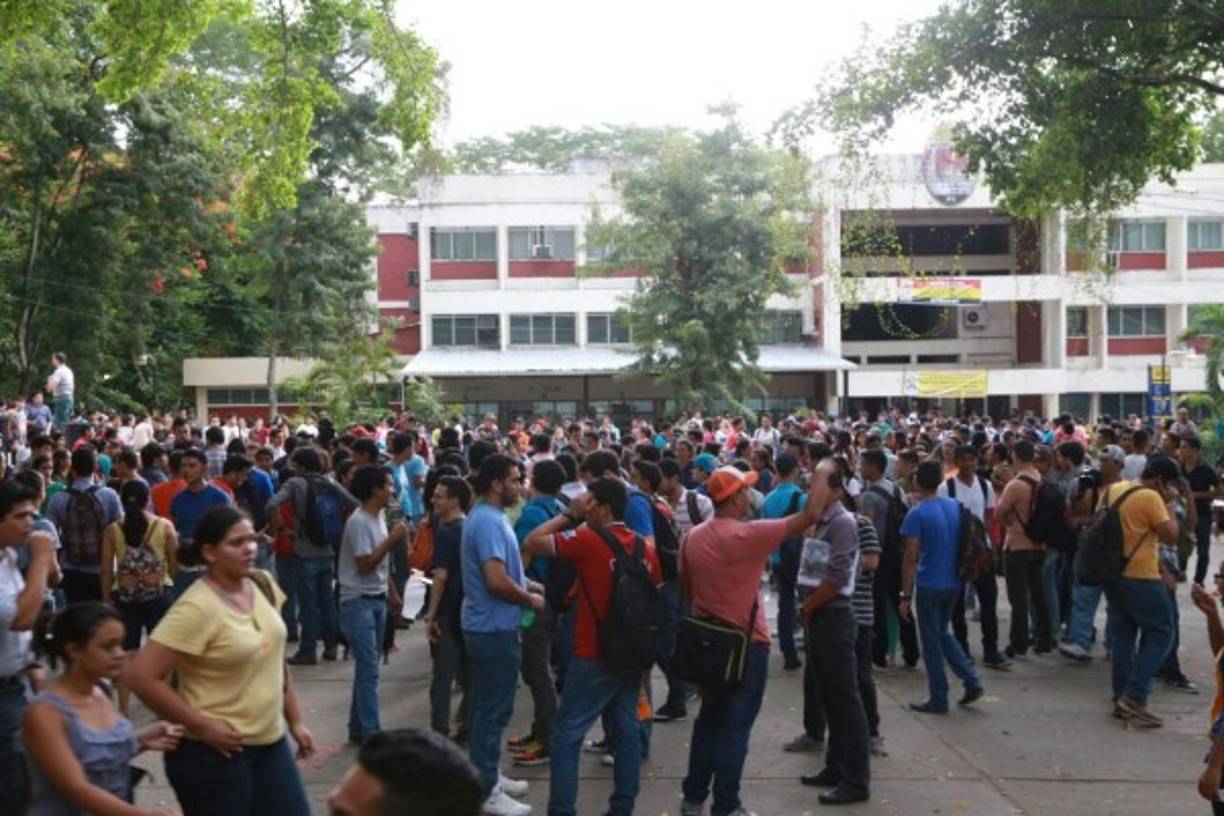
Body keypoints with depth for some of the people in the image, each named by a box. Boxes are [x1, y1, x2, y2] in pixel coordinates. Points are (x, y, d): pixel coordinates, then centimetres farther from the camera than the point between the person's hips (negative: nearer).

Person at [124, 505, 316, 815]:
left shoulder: (263, 584, 2)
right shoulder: (196, 608, -19)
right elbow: (140, 675, -22)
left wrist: (295, 720, 13)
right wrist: (201, 726, -18)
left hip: (271, 743, 7)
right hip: (216, 753, -7)